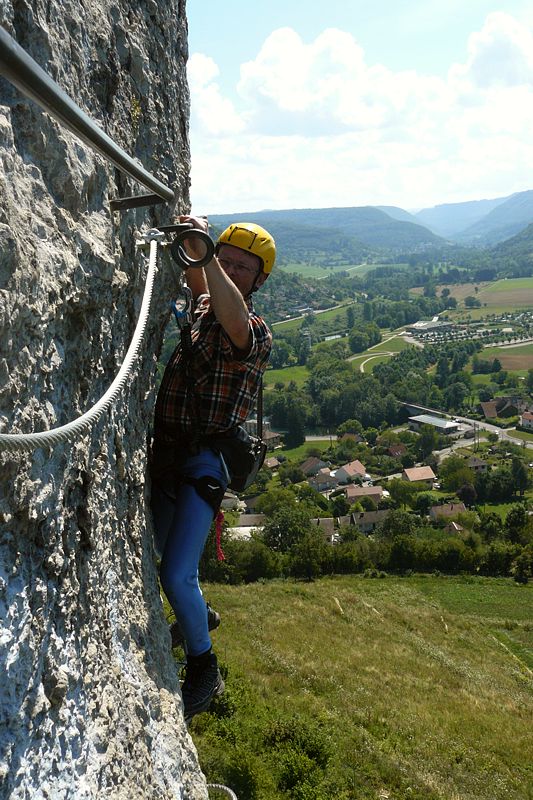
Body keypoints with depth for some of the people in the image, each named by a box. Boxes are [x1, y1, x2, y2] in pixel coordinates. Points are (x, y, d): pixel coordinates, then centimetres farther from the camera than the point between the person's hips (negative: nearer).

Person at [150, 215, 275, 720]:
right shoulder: (200, 309, 6)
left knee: (177, 575, -13)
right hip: (166, 452, 8)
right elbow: (197, 280, 29)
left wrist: (205, 251, -43)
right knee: (157, 558, 22)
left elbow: (235, 323, -39)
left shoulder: (255, 332, -14)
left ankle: (204, 672, 10)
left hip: (204, 460, -8)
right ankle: (200, 616, 50)